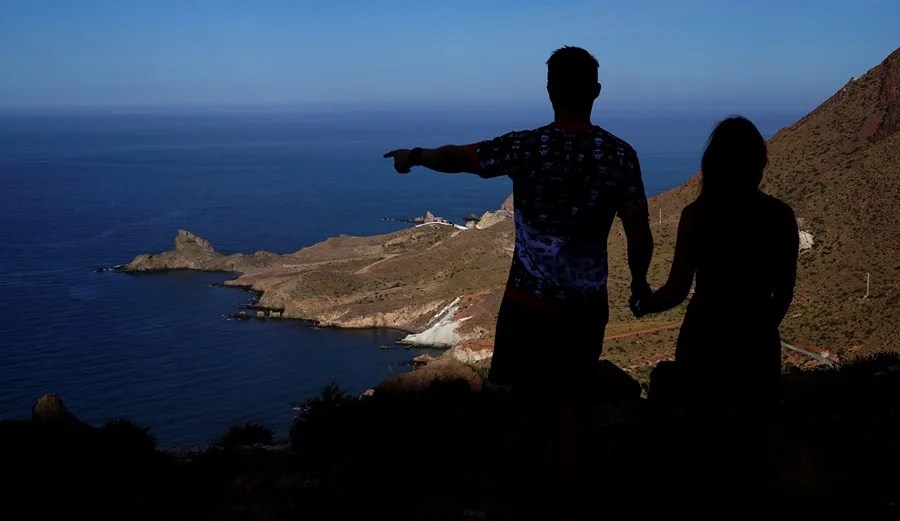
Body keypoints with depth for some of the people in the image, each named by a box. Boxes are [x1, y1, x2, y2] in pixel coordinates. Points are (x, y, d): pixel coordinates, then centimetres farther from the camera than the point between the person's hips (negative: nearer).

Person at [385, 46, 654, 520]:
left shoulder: (525, 147, -12)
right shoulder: (621, 156, -6)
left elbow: (456, 157, 3)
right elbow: (640, 236, -2)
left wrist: (414, 156, 23)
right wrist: (639, 282, 17)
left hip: (529, 302, -2)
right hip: (586, 306, 2)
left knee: (532, 403, 13)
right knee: (570, 403, 15)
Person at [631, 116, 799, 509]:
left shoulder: (697, 214, -14)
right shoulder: (779, 215, -8)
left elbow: (677, 291, -11)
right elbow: (784, 292, 0)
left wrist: (641, 305, 10)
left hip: (705, 337, -1)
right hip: (756, 338, 1)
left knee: (707, 439, 17)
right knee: (751, 439, 17)